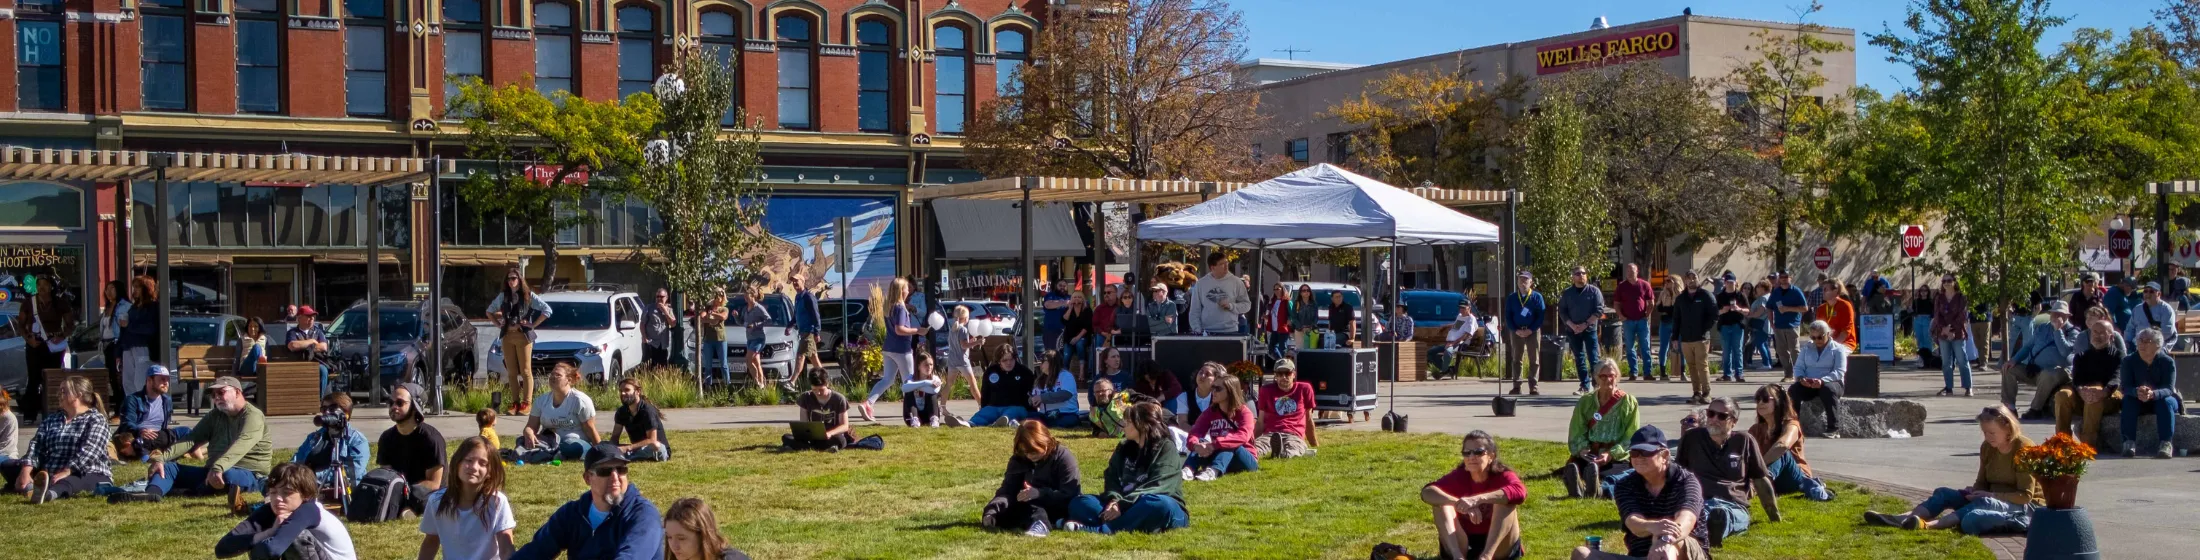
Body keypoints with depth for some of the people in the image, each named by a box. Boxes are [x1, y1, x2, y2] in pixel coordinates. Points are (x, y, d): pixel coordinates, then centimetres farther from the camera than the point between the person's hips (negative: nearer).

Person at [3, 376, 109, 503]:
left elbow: (88, 451, -18)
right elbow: (36, 445, 4)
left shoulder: (96, 420, -1)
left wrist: (66, 472, -34)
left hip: (87, 475, -7)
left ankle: (48, 492, -75)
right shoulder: (51, 418, 18)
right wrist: (26, 470, -15)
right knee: (7, 466, -5)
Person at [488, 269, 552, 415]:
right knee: (511, 372, 4)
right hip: (507, 337, 4)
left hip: (523, 336, -4)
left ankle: (525, 404, -5)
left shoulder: (529, 296, -1)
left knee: (525, 371, -4)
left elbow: (547, 310, -5)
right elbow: (490, 311, 23)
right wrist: (498, 324, 8)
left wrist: (533, 325, -7)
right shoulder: (503, 296, 11)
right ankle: (515, 403, 7)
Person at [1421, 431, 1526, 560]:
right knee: (1441, 502, -17)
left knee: (1505, 501, -24)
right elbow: (1427, 492, -25)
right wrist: (1458, 503, -44)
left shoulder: (1503, 476, -11)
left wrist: (1478, 499, -48)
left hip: (1498, 548, -2)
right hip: (1464, 545, 2)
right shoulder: (1458, 477, -5)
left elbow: (1520, 492, -37)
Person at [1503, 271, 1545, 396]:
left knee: (1534, 360, -1)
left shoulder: (1537, 297, 0)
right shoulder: (1512, 298, 6)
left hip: (1532, 332, -2)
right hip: (1516, 332, 2)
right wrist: (1516, 330, -10)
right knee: (1516, 360, 4)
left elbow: (1541, 316, -4)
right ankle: (1516, 387, 6)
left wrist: (1530, 330, -14)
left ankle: (1533, 387, 2)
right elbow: (1508, 316, 5)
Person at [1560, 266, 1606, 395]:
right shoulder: (1567, 293, 8)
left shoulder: (1594, 291, 0)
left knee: (1593, 357, -6)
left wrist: (1585, 324, -14)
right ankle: (1584, 386, 9)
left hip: (1590, 329, -3)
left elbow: (1599, 310, -6)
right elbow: (1562, 311, 6)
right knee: (1579, 358, 5)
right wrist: (1572, 325, -9)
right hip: (1573, 330, 3)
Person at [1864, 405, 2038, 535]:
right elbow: (1982, 482, 11)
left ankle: (1927, 524, -56)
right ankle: (1903, 518, -36)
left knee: (1984, 503, -38)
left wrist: (1991, 495, -25)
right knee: (1944, 493, -10)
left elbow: (2025, 495, -19)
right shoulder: (1987, 447, 4)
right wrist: (1975, 491, -12)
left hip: (2025, 507, -7)